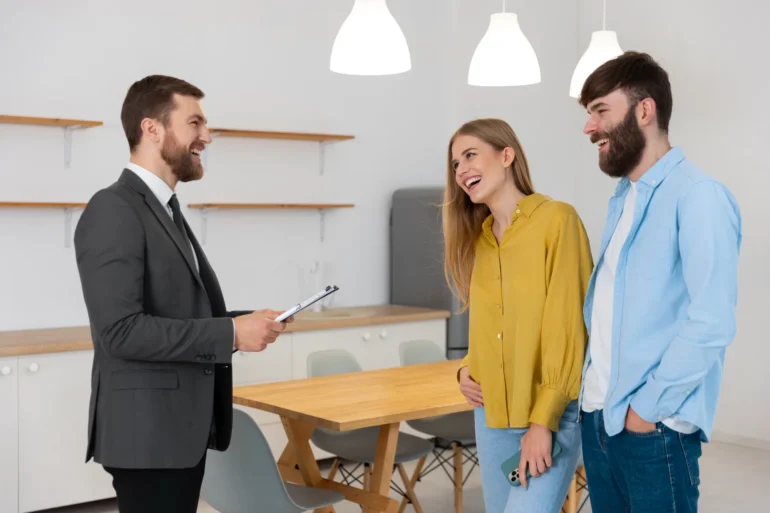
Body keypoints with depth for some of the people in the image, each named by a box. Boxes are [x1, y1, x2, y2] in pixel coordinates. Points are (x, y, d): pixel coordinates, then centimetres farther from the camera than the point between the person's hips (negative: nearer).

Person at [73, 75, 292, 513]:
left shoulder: (167, 211, 15)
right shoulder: (115, 210, -15)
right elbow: (122, 331, -24)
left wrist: (243, 321, 3)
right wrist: (231, 333, -20)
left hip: (183, 427, 10)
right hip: (148, 433, -9)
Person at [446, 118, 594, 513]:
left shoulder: (556, 220, -9)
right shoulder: (477, 237, 11)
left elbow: (567, 328, -13)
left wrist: (544, 420, -15)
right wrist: (467, 369, 2)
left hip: (552, 413, -7)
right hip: (492, 412, 7)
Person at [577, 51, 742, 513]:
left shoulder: (698, 195, -12)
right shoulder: (623, 197, 14)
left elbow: (711, 321, -19)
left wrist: (648, 406, -15)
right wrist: (592, 388, 9)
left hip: (652, 427, -7)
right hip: (598, 415, 7)